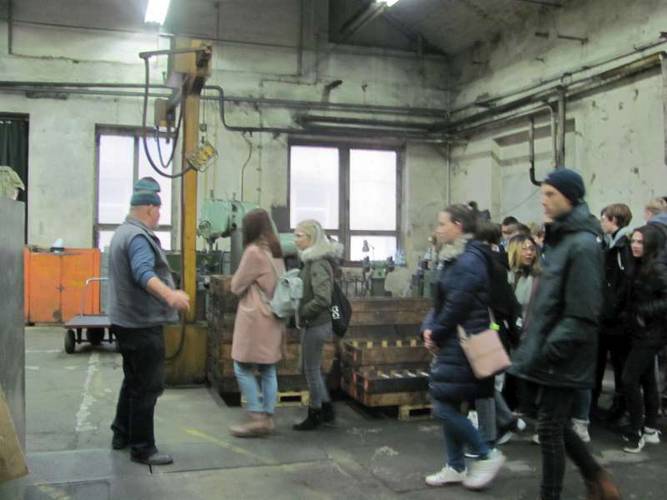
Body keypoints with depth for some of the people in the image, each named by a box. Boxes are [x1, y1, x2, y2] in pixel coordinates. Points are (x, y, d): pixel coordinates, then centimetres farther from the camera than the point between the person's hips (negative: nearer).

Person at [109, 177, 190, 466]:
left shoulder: (123, 232, 16)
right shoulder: (138, 236, -18)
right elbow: (144, 274, -36)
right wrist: (170, 295, -51)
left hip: (127, 320, 11)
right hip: (142, 324, -11)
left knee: (134, 381, 21)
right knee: (148, 387, -4)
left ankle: (122, 435, 31)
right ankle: (142, 448, 2)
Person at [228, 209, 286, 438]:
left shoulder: (254, 251, -14)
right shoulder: (276, 251, 11)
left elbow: (237, 286, -6)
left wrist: (236, 280, 13)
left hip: (256, 319, -8)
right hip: (273, 318, 8)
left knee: (243, 369, 0)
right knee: (268, 371, 10)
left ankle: (257, 418, 0)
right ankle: (267, 418, 15)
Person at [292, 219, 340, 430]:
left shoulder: (318, 265, -21)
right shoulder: (311, 261, 8)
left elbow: (322, 300, -25)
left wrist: (302, 313, -16)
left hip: (315, 324, -9)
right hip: (312, 324, 9)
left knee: (312, 369, 5)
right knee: (312, 368, 19)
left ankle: (314, 416, 20)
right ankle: (327, 410, 31)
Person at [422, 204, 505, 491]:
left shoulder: (469, 261, -18)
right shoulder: (455, 258, 14)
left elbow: (457, 306, -21)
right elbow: (441, 301, 15)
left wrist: (436, 333, -8)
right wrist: (429, 328, 0)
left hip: (463, 344, -10)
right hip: (452, 343, 10)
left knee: (443, 407, -6)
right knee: (449, 407, 13)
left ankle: (487, 456, 9)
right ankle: (456, 467, 24)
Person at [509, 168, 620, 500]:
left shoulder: (583, 244, -16)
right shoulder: (559, 238, 12)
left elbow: (582, 315, -21)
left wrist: (547, 352, -20)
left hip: (560, 359, -9)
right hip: (546, 352, 9)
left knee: (550, 429, 2)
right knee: (556, 425, 18)